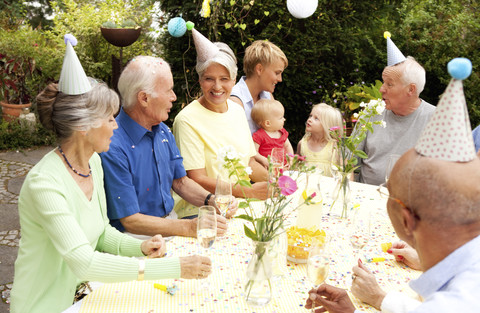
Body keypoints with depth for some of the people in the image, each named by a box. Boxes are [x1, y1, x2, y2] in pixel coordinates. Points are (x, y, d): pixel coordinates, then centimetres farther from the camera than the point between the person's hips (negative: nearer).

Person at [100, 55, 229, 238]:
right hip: (138, 236, -7)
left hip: (170, 220, 8)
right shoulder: (113, 147, -21)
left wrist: (211, 200, -5)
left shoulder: (163, 131, 6)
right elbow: (130, 221, -20)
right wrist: (189, 228, -25)